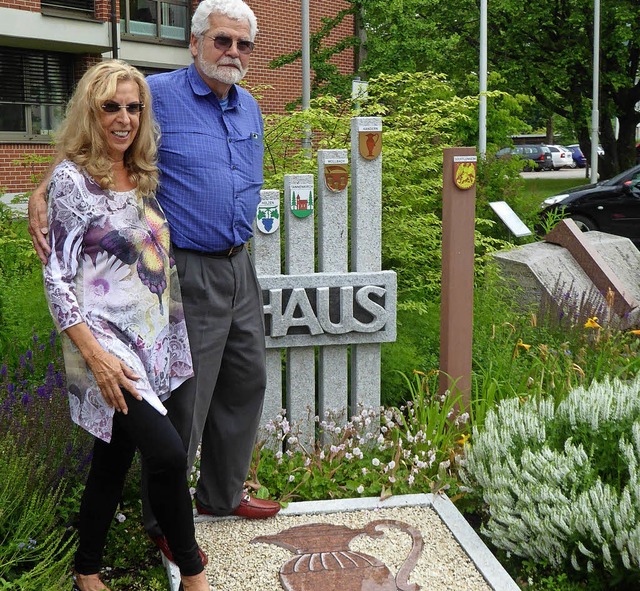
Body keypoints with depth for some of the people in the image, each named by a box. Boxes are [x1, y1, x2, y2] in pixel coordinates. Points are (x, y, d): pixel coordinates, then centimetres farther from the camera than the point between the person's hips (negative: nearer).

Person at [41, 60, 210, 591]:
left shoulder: (143, 176, 12)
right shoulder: (72, 178, -8)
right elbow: (57, 278, -11)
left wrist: (172, 338, 17)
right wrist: (96, 354, -20)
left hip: (153, 342, 7)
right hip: (107, 343, -7)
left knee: (114, 457, 14)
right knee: (168, 455, -18)